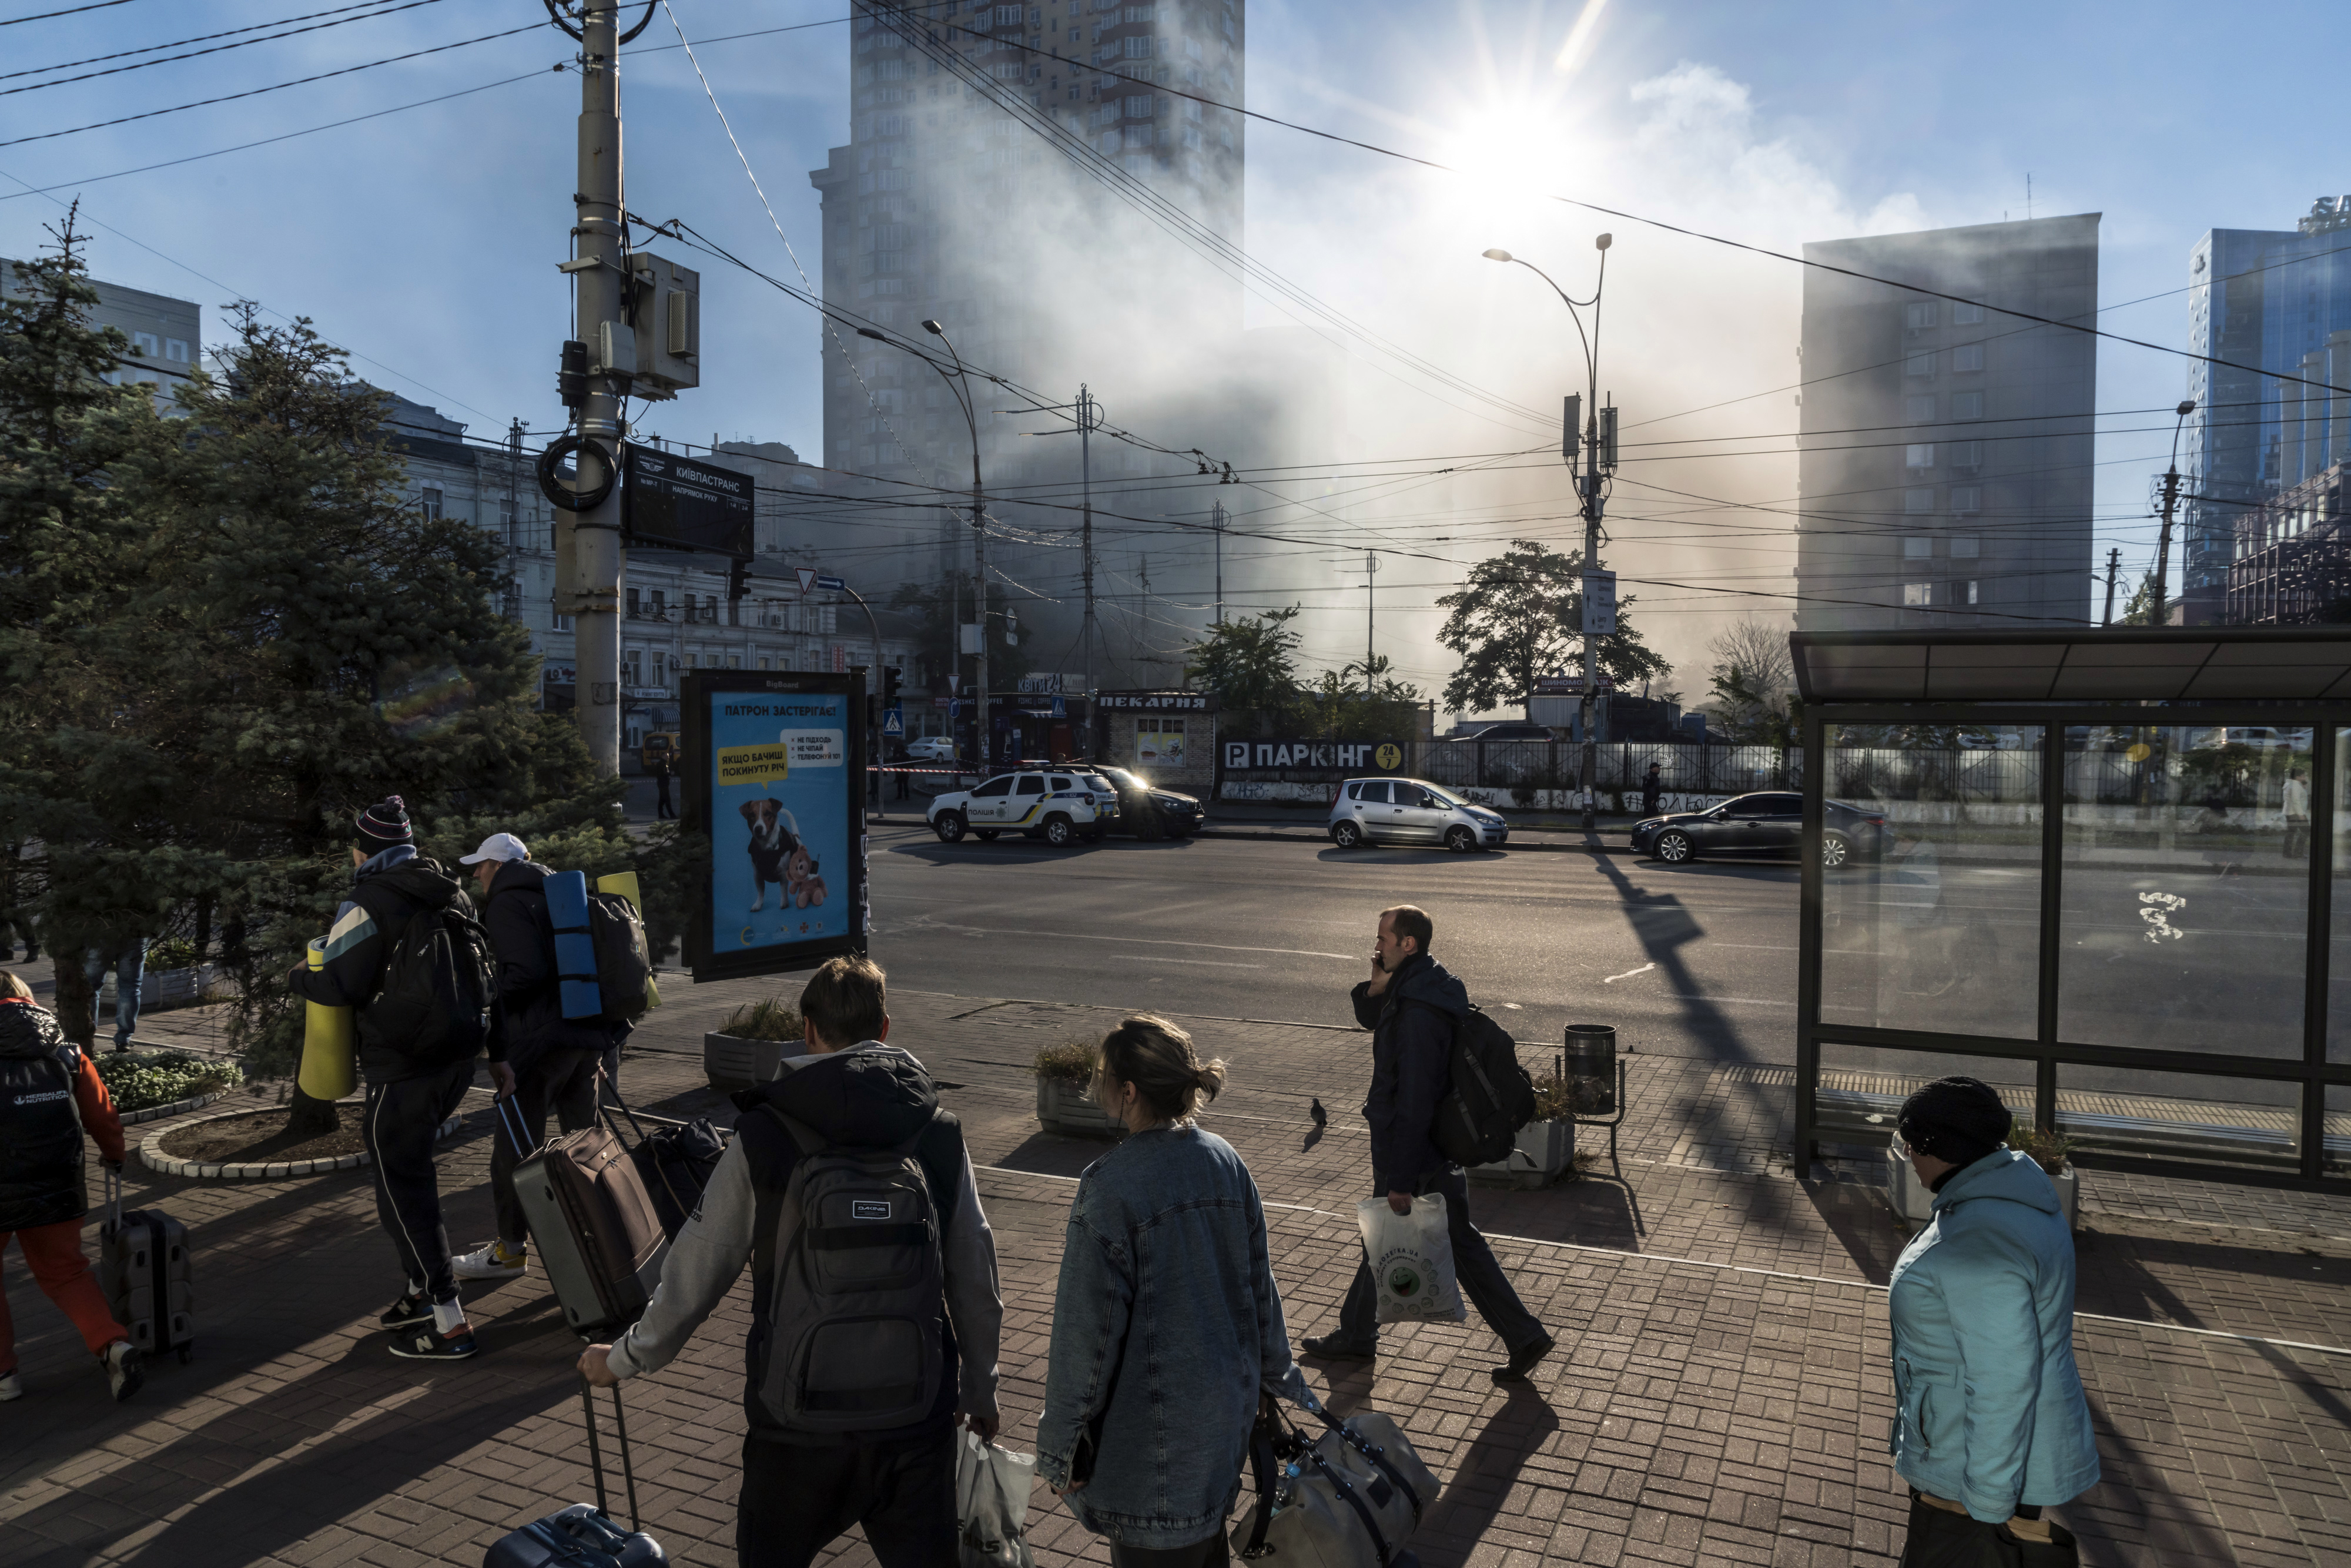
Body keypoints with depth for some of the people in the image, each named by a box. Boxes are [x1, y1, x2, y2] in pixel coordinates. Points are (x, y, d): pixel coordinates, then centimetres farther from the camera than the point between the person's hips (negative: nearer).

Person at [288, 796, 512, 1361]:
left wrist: (299, 976, 5)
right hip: (458, 1059, 8)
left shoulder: (367, 905, -12)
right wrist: (497, 1054, 19)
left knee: (403, 1191, 0)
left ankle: (448, 1323, 1)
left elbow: (340, 986, -18)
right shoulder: (454, 894, 12)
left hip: (402, 1070, -8)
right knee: (412, 1169, 23)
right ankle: (425, 1288, 29)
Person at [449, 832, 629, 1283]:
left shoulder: (507, 904, -8)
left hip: (541, 1039, -8)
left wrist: (491, 1004, -8)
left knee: (513, 1146, 3)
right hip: (587, 1031, 9)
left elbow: (527, 972, -21)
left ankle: (510, 1249, 10)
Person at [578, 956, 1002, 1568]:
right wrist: (981, 1391, 15)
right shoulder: (940, 1133, -5)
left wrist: (623, 1360, 15)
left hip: (800, 1419, -1)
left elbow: (697, 1272, -3)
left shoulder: (764, 1137, -10)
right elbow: (975, 1280, 1)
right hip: (917, 1412, 1)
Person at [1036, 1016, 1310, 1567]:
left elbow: (1088, 1329, -18)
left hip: (1152, 1432, -7)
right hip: (1228, 1406, 7)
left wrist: (1060, 1446, -7)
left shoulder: (1109, 1189, -23)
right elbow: (1259, 1284, 7)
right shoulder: (1226, 1162, -3)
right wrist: (1276, 1376, 21)